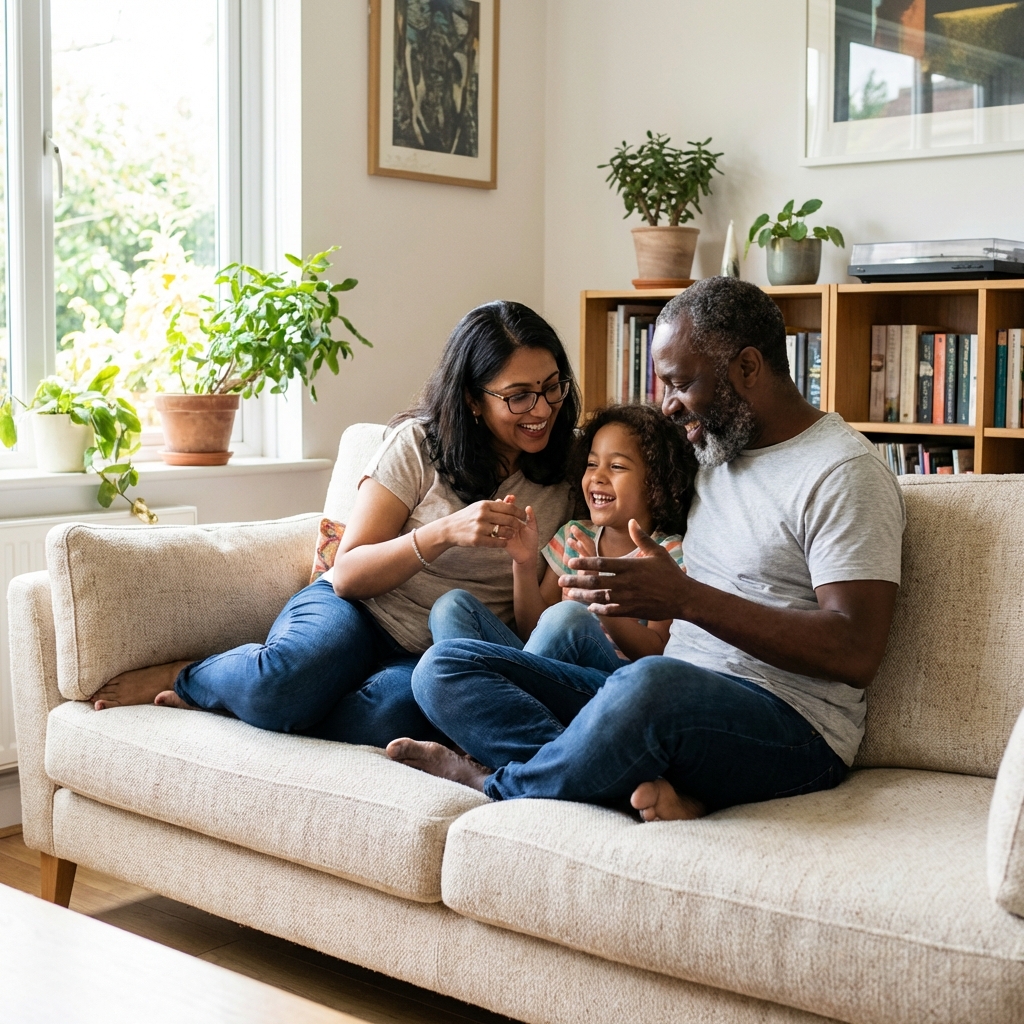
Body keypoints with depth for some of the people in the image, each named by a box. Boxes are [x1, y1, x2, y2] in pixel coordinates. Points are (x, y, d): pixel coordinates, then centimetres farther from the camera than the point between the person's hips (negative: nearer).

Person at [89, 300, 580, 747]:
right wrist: (444, 532, -24)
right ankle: (184, 675, -3)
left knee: (388, 712, -36)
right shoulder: (419, 444, -3)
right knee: (282, 680, -38)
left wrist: (529, 563, -12)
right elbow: (347, 576, -9)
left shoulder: (564, 485, 5)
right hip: (360, 614, -2)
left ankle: (192, 690, -13)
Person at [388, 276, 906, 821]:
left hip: (788, 728, -8)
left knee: (651, 684, -43)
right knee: (445, 666, -6)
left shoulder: (844, 473, -7)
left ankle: (492, 781, -13)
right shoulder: (713, 452, 19)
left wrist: (686, 598, -24)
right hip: (667, 703, 9)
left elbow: (855, 653, -19)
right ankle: (649, 786, -25)